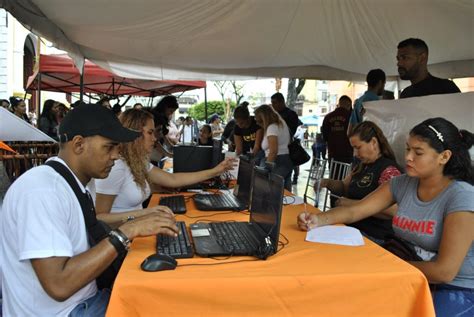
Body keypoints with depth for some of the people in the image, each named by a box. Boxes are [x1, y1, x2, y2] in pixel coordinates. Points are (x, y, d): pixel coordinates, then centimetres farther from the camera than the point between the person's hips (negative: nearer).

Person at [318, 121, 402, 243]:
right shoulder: (362, 166, 13)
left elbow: (391, 209, -24)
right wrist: (327, 182, 6)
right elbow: (345, 187, 27)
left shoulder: (389, 170, -14)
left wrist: (353, 204, -21)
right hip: (353, 226, 8)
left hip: (373, 237, -8)